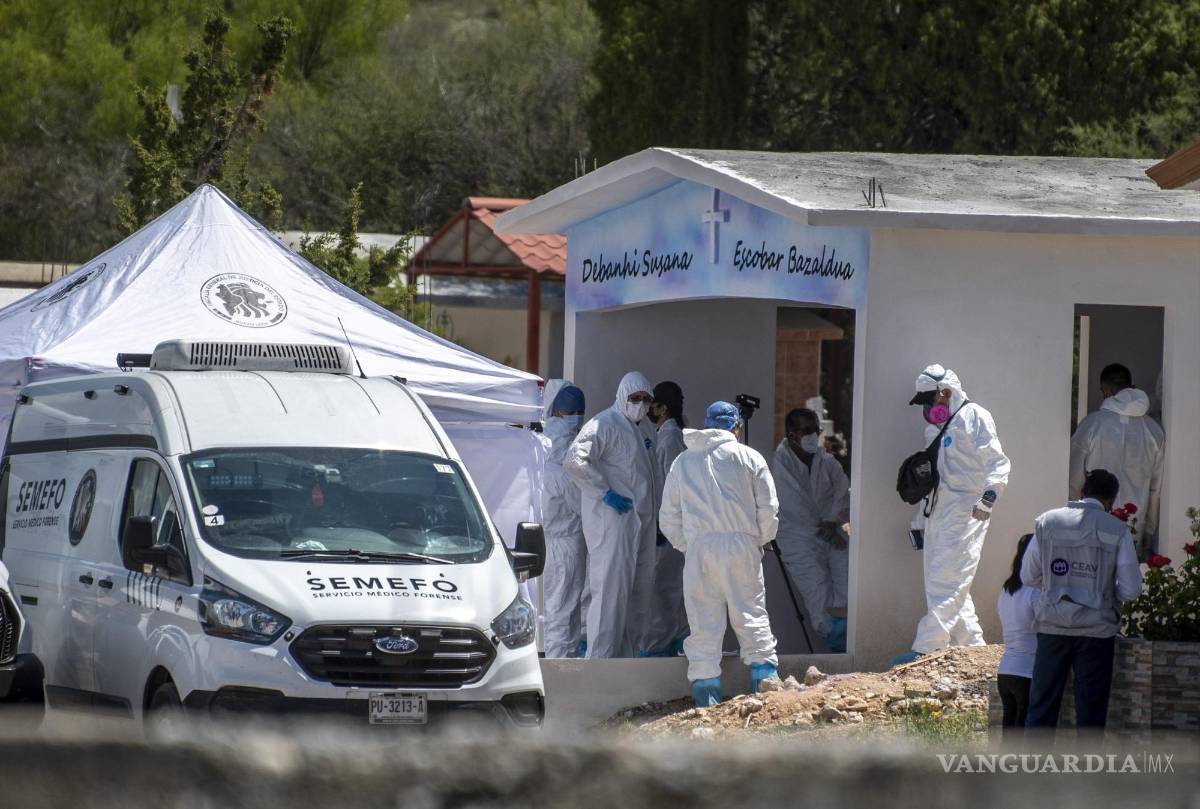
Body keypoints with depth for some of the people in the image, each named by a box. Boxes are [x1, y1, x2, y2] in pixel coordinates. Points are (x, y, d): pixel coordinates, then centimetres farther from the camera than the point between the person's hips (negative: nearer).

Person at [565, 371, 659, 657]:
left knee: (641, 590, 10)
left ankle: (632, 650, 18)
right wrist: (605, 493, -21)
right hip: (613, 519, -9)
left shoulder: (644, 426, 17)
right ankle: (600, 657, -11)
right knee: (611, 587, -11)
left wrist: (655, 516, 23)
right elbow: (574, 460, -23)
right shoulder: (604, 424, -11)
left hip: (642, 521, 9)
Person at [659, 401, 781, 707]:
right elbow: (768, 509, 3)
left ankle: (705, 685, 0)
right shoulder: (749, 458, 6)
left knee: (703, 622, 2)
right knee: (751, 614, 4)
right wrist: (759, 541, 16)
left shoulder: (683, 462, 14)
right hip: (741, 544, -1)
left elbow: (669, 517, 13)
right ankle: (765, 674, -2)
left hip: (698, 547, 1)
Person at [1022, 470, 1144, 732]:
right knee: (1090, 710, 5)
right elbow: (1131, 590, -6)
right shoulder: (1118, 532, -6)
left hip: (1053, 627, 2)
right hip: (1096, 629, -2)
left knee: (1042, 705, 9)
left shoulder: (1047, 523, 2)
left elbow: (1028, 577, 6)